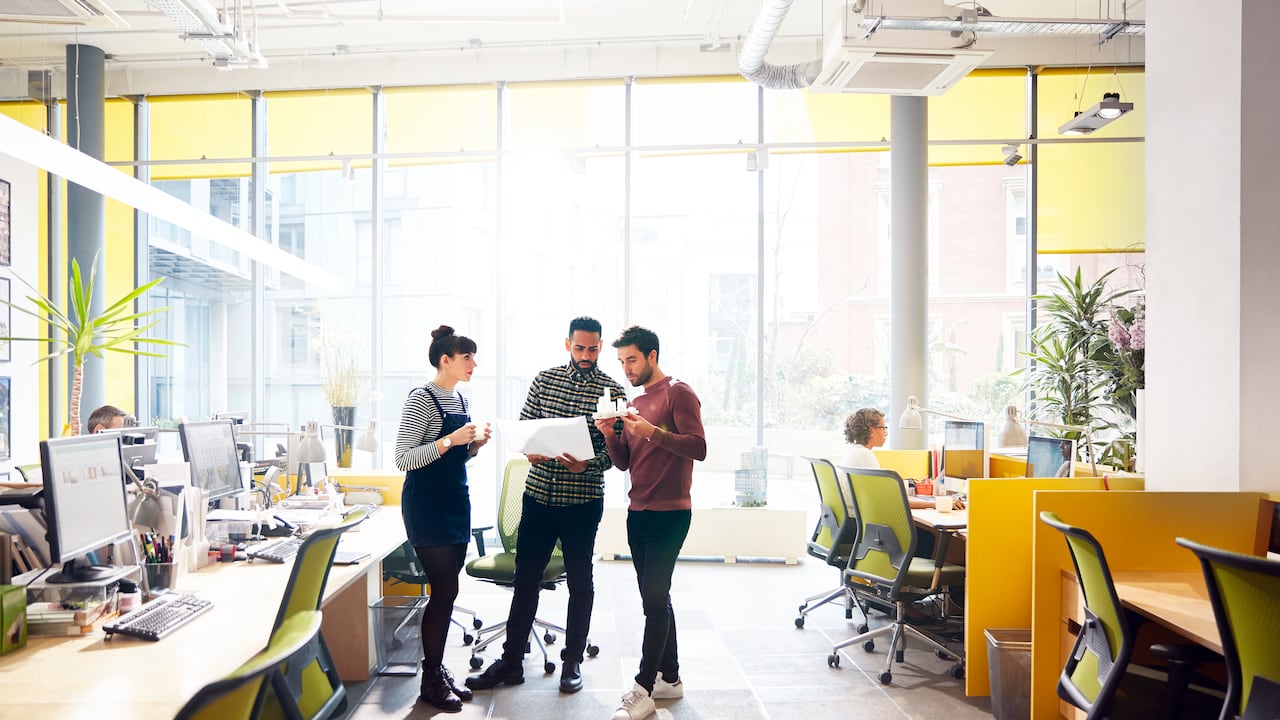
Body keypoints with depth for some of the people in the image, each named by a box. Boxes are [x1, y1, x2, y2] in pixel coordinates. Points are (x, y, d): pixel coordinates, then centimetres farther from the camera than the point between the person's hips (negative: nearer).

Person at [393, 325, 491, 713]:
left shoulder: (458, 399, 11)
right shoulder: (422, 398, -14)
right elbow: (403, 459, -18)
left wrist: (475, 443, 1)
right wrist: (450, 440, -25)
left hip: (456, 503, 8)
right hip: (427, 507, -8)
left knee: (446, 590, 11)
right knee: (444, 590, -4)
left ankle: (438, 669, 23)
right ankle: (431, 680, 11)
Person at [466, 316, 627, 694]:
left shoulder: (612, 391, -3)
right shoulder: (545, 379, 6)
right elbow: (523, 425, 10)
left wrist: (587, 465, -24)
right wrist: (530, 450, -11)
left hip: (583, 500, -3)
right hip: (539, 494, 3)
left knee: (580, 581, 10)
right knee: (525, 578, 10)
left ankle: (573, 661, 25)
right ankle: (511, 661, 23)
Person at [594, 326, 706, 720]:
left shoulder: (678, 393, -6)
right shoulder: (633, 403, 16)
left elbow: (699, 448, -16)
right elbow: (623, 463, 14)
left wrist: (654, 432, -27)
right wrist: (610, 435, -5)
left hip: (669, 513, -8)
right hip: (638, 513, 8)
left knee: (654, 600, -6)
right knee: (656, 598, 13)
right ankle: (669, 678, 23)